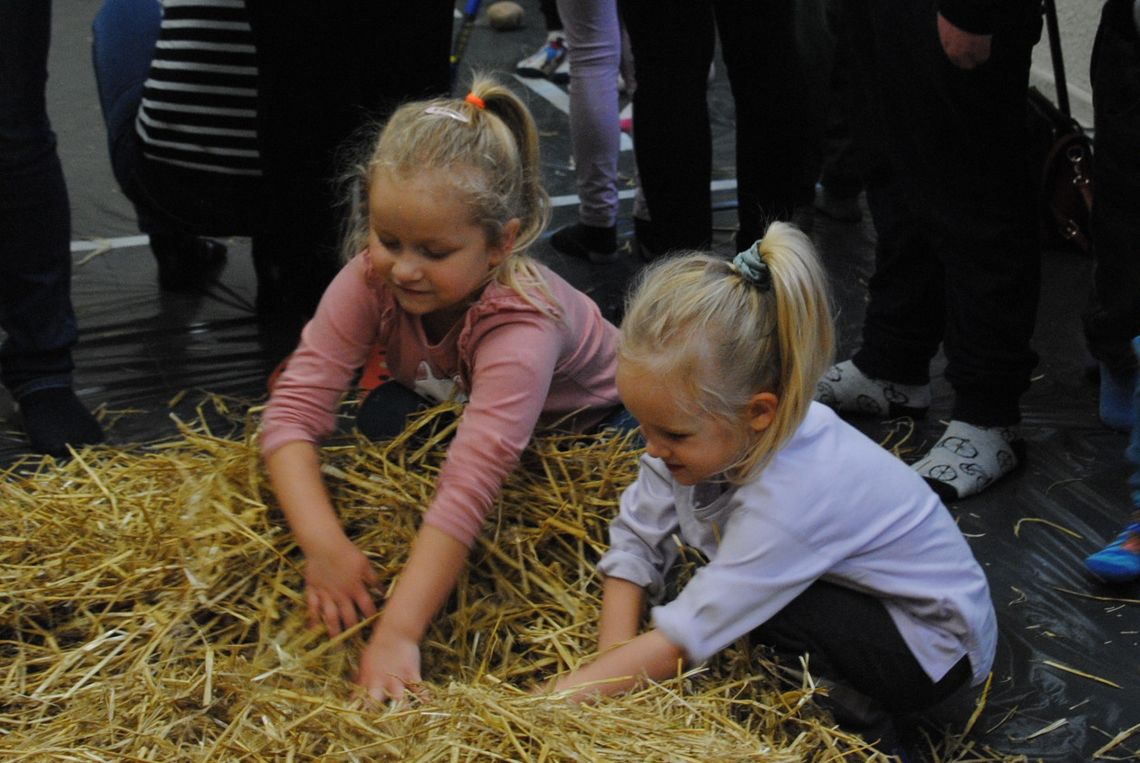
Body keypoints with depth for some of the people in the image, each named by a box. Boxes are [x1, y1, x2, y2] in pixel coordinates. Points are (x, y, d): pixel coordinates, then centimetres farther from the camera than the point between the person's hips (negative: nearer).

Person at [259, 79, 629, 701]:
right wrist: (323, 543, -50)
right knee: (382, 417, -26)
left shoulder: (521, 326, -44)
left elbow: (470, 483, -52)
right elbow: (294, 410, -34)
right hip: (445, 400, 3)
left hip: (580, 423, -3)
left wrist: (398, 634, -59)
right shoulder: (371, 279, -31)